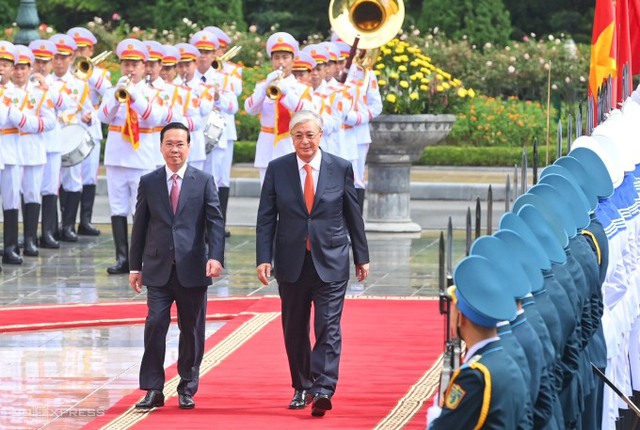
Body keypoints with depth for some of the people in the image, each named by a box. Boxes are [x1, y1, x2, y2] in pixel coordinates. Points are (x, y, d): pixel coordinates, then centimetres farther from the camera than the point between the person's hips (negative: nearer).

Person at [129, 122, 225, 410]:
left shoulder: (204, 181, 3)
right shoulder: (148, 183, 8)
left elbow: (215, 222, -3)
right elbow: (140, 226, 10)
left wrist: (215, 257, -17)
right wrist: (135, 266, 8)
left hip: (192, 269, -1)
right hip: (158, 269, 1)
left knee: (192, 330, 5)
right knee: (155, 324, -8)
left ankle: (187, 389, 17)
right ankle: (153, 390, -4)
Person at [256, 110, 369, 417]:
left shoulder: (341, 168, 2)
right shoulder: (277, 170, 2)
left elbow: (353, 215, 7)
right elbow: (266, 219, 3)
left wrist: (361, 257, 8)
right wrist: (264, 258, -6)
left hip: (330, 262, -2)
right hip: (291, 263, 2)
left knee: (328, 328, -10)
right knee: (295, 331, 9)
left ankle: (323, 390, -15)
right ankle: (302, 388, 22)